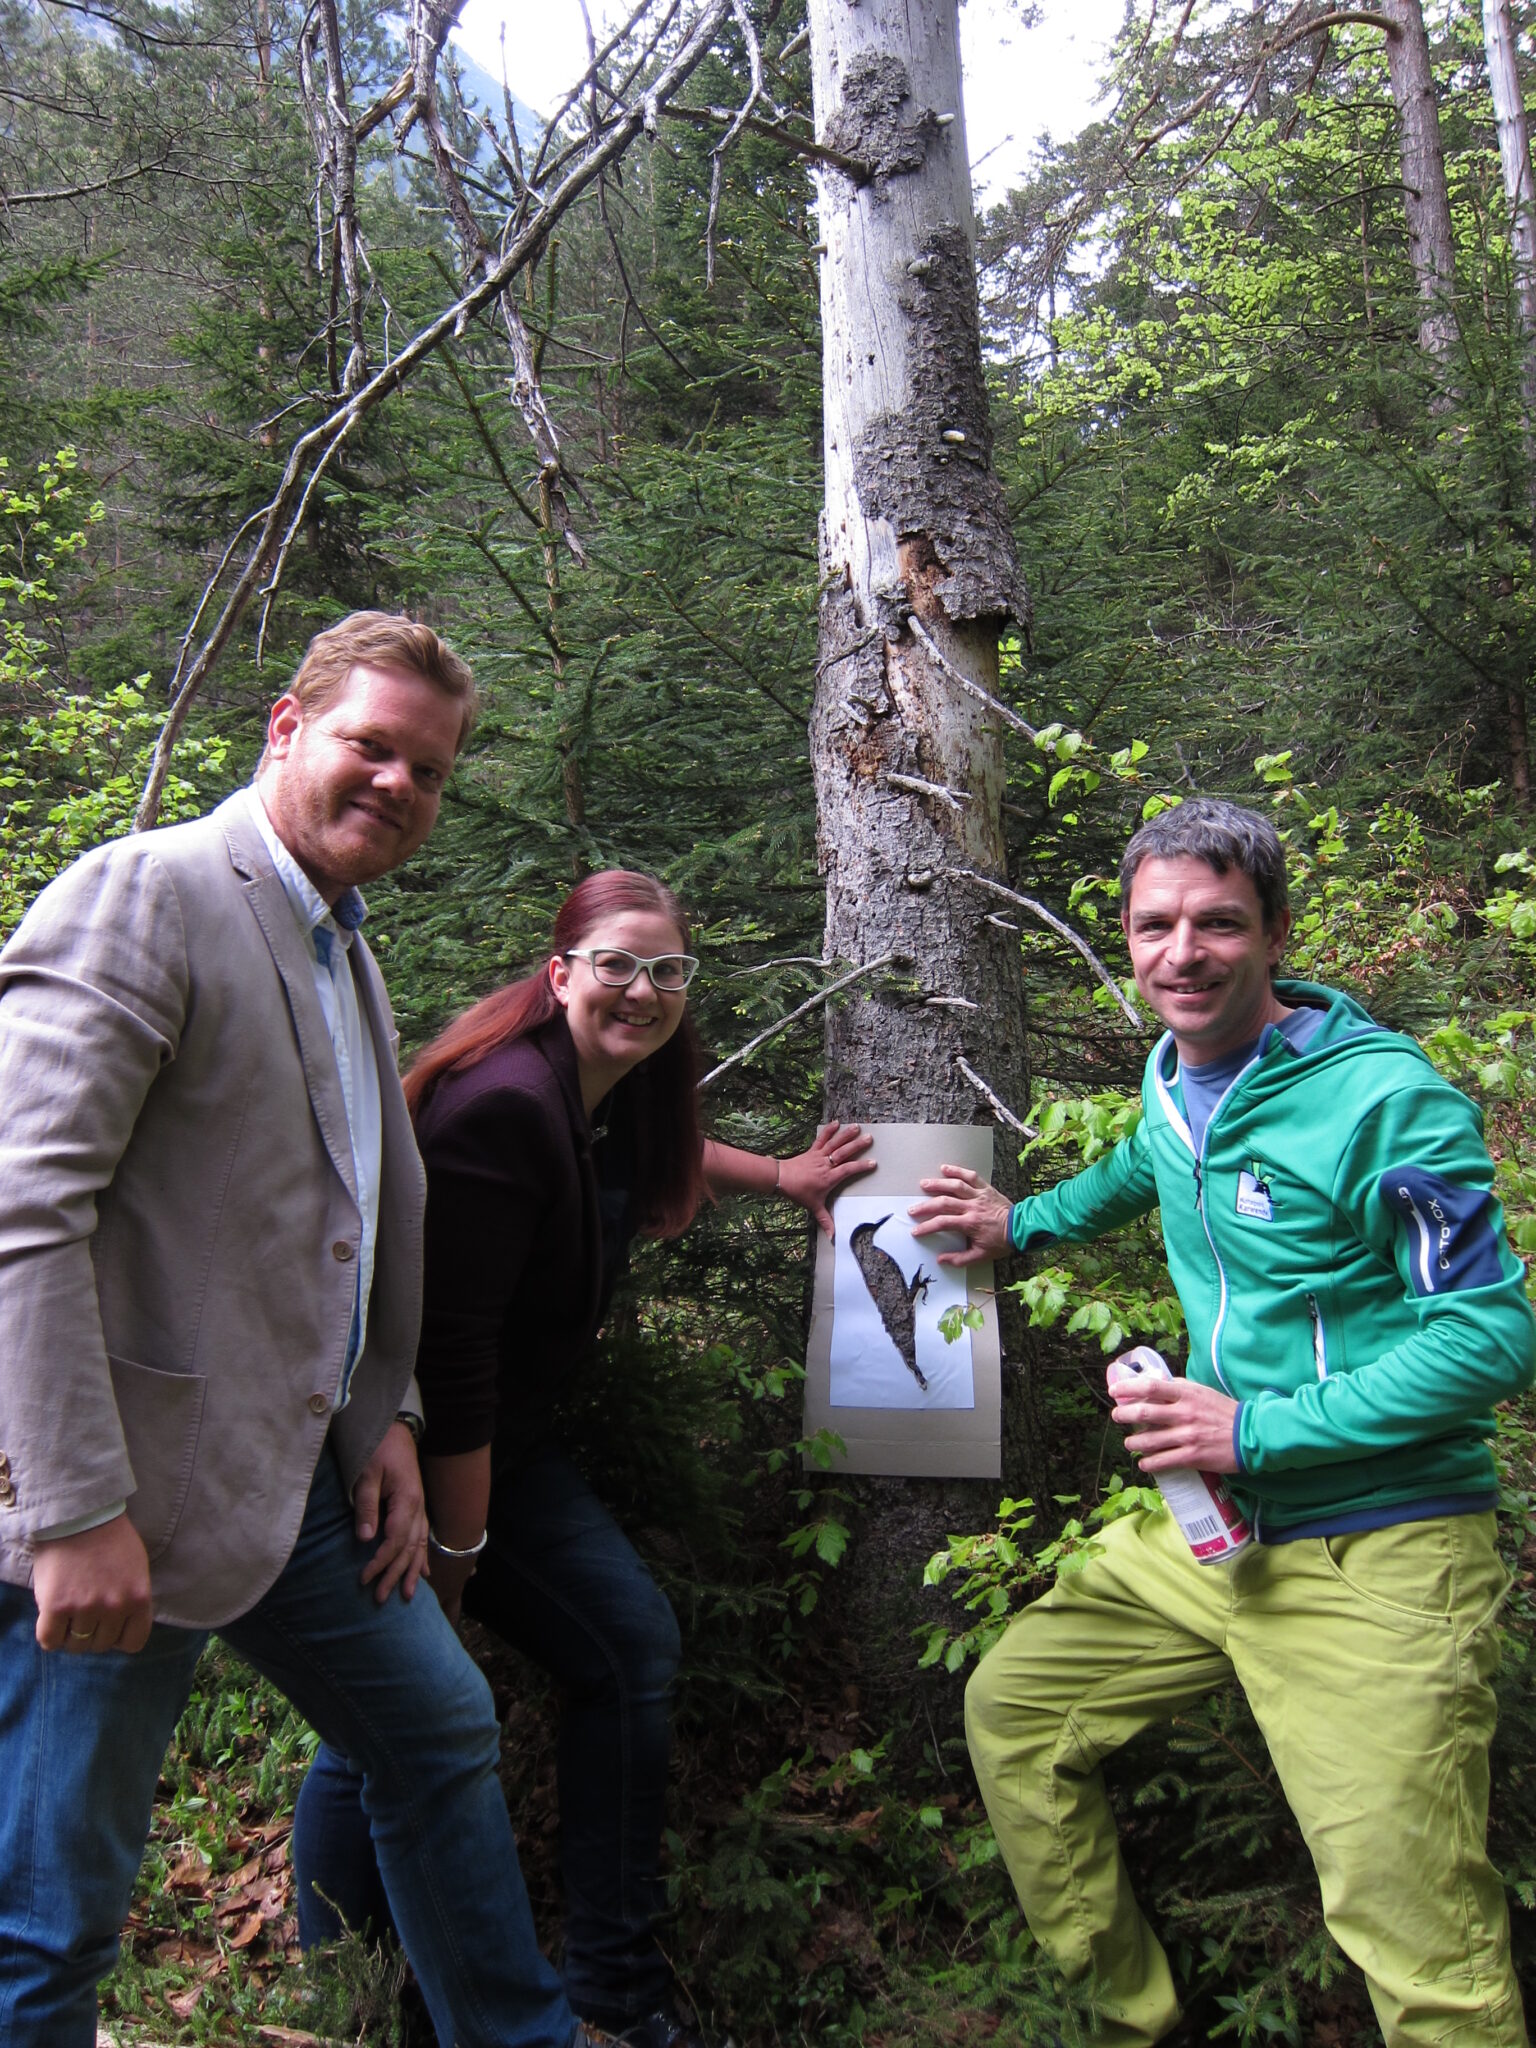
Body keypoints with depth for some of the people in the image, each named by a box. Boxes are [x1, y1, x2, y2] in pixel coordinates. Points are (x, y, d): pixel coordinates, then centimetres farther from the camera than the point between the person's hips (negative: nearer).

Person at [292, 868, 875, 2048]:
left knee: (633, 1651, 5)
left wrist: (785, 1178, 26)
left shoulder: (623, 1097, 1)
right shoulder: (502, 1106, -27)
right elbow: (449, 1349, -27)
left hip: (503, 1443, 9)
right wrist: (455, 1552, -21)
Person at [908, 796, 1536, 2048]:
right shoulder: (1171, 1075, 6)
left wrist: (1260, 1428, -21)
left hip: (1373, 1557, -8)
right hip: (1207, 1533, 8)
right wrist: (1025, 1224, 25)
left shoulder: (1385, 1098, -17)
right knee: (1015, 1712, 15)